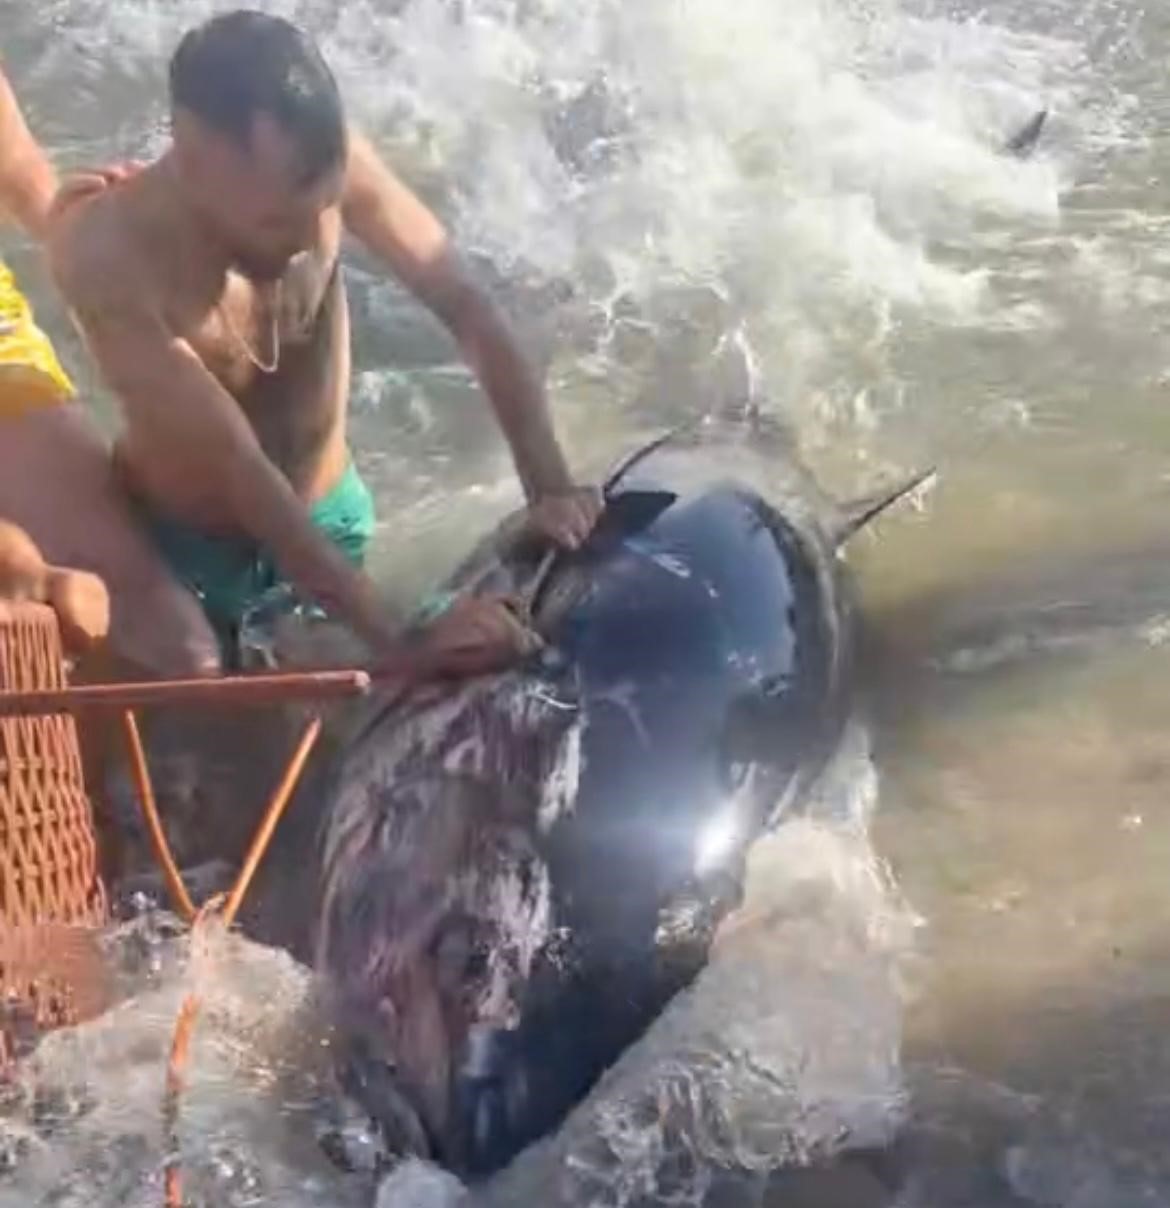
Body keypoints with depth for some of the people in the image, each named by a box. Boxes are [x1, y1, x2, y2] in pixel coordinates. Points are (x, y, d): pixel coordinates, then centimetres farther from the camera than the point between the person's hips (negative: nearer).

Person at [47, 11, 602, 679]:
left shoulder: (325, 164, -24)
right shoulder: (104, 250, -36)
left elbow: (470, 310, -20)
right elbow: (238, 468, -39)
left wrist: (550, 487, -32)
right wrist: (399, 643, -43)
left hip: (327, 519, 3)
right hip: (186, 549, -3)